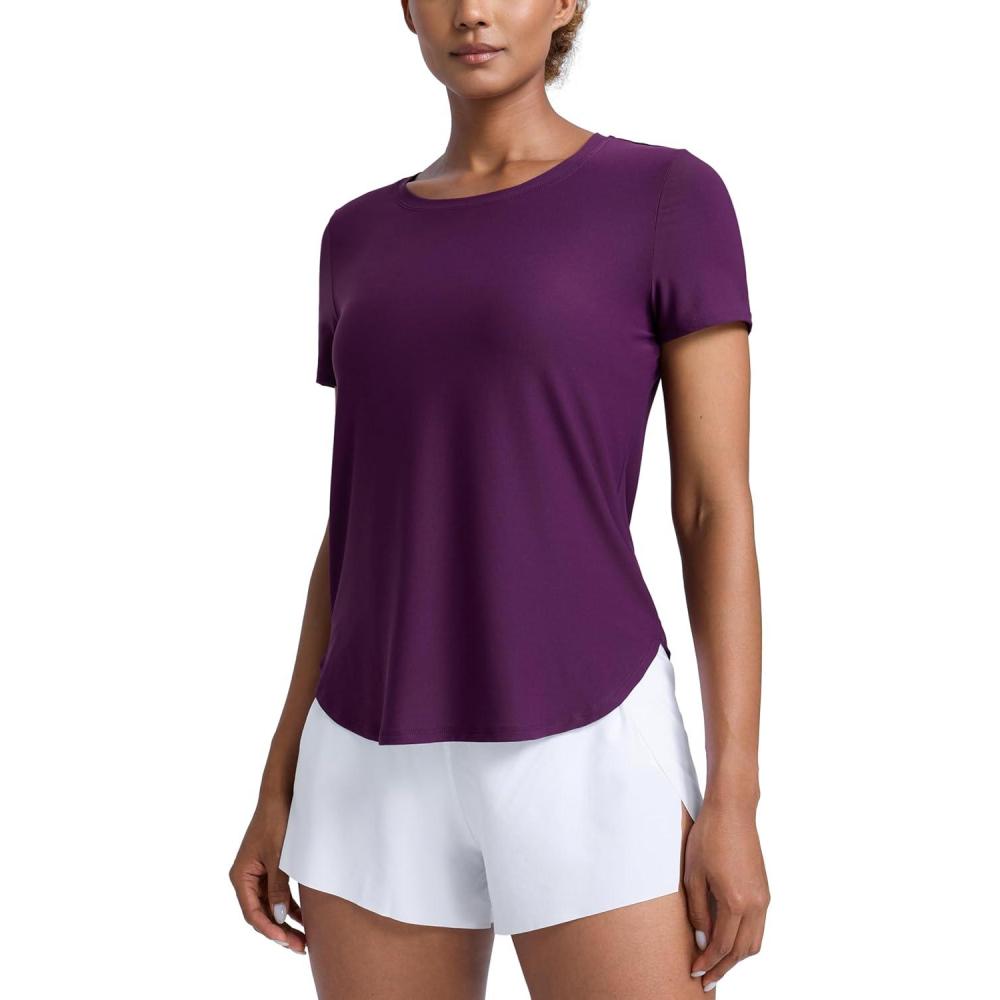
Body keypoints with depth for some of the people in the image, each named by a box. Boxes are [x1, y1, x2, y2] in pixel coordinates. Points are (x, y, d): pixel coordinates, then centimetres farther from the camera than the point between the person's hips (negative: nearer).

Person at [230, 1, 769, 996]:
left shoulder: (674, 198, -2)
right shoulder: (366, 240, 12)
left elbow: (719, 506, -5)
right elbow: (361, 526, 14)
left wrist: (733, 800, -11)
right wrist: (282, 786, 11)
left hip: (587, 757, -4)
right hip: (391, 770, 5)